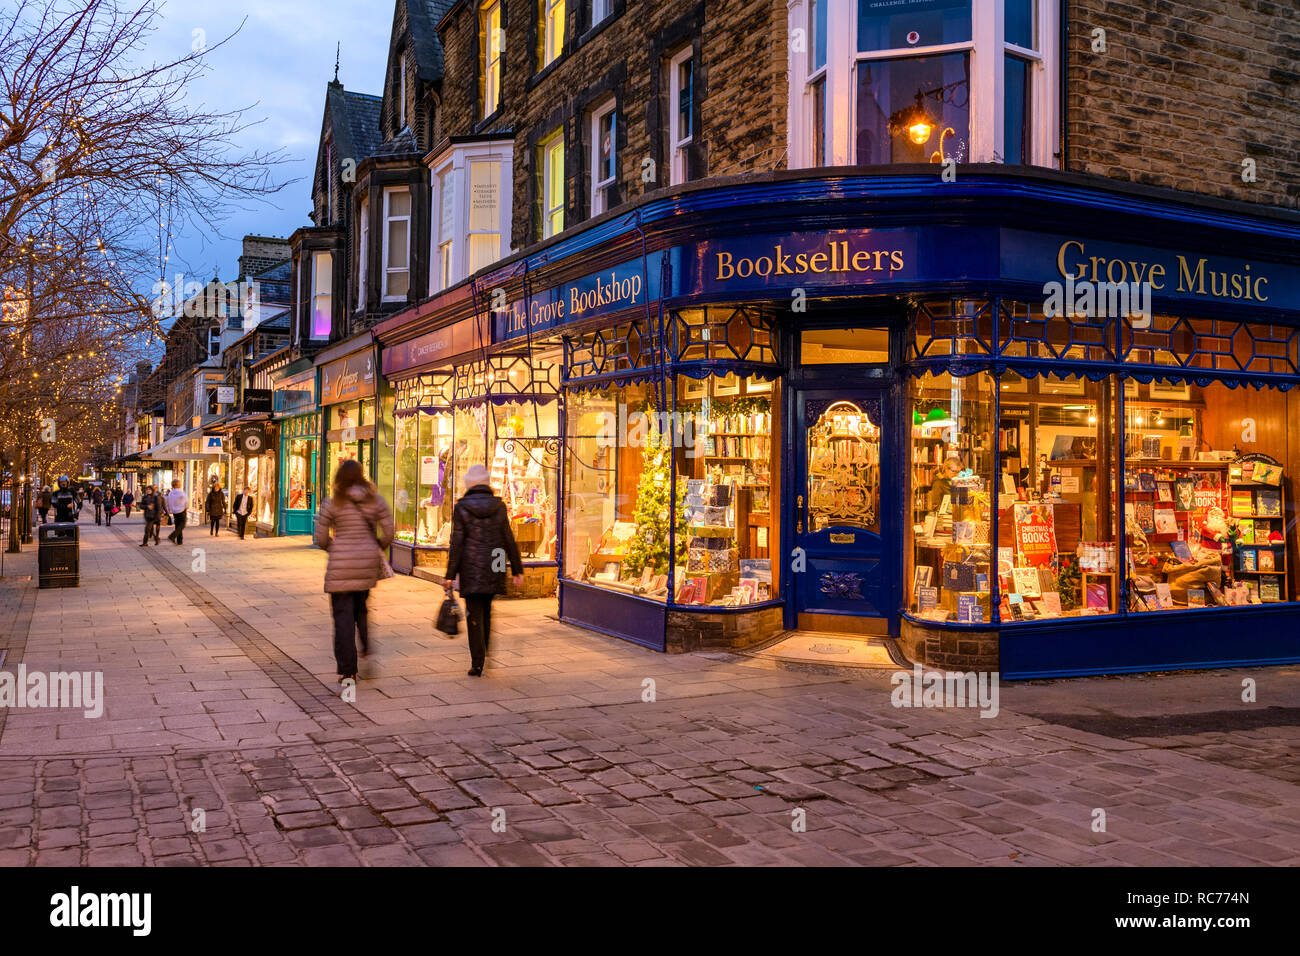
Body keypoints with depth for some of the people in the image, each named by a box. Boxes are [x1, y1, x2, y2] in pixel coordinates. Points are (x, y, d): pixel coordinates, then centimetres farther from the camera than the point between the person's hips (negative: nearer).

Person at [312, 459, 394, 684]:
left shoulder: (332, 504, -5)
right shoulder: (376, 501, 0)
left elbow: (320, 538, -1)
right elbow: (389, 532, 0)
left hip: (341, 566, -2)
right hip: (368, 564, 3)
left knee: (343, 617, 3)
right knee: (363, 611, 21)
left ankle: (347, 671, 3)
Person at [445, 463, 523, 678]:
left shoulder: (461, 508, -7)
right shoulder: (499, 507, 1)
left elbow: (457, 544, -8)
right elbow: (509, 541, 2)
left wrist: (450, 576, -4)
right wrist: (517, 570, 9)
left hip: (471, 569, -3)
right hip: (493, 568, 3)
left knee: (474, 615, 3)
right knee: (486, 611, 19)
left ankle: (477, 664, 1)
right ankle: (485, 654, 26)